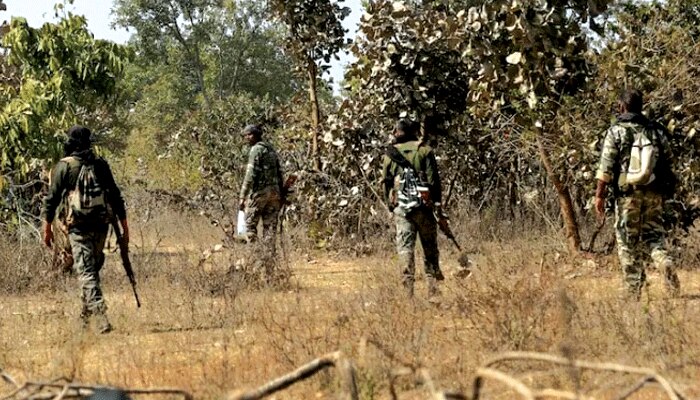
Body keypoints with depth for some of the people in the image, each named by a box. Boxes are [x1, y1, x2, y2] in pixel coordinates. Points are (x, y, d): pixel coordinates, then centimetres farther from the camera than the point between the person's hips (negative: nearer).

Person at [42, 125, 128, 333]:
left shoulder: (64, 166, -2)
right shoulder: (101, 165, 7)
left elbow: (52, 197, -3)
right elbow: (116, 196, 8)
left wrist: (47, 226, 3)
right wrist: (124, 225, 13)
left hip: (79, 226, -4)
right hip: (101, 226, 4)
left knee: (86, 272, -5)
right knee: (93, 268, 19)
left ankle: (100, 315, -18)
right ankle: (86, 315, 26)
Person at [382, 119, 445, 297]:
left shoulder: (389, 154, 7)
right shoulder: (424, 150, 0)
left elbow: (386, 182, 11)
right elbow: (434, 180, -3)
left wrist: (390, 205, 21)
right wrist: (438, 205, 1)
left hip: (400, 207, 1)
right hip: (424, 206, -1)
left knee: (405, 246, 2)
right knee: (430, 247, 7)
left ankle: (408, 286, -6)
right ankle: (432, 286, 3)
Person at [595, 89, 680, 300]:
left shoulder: (616, 131, -5)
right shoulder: (656, 130, 6)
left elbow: (606, 167, -10)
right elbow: (667, 162, 8)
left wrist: (599, 195, -7)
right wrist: (665, 191, 18)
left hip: (627, 193, -3)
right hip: (654, 193, 3)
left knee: (628, 241, 5)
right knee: (654, 233, 15)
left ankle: (634, 290, 5)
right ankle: (664, 261, -16)